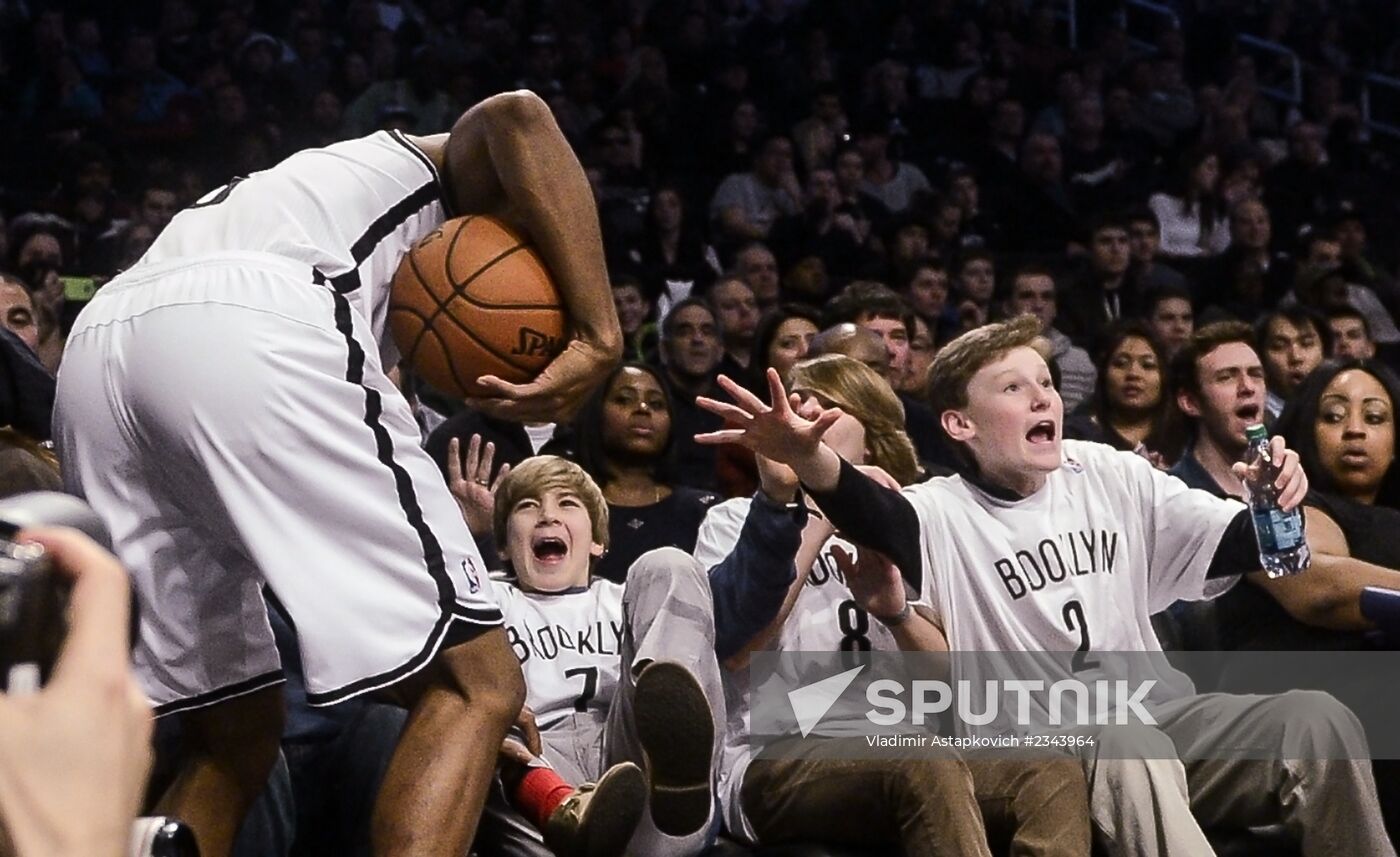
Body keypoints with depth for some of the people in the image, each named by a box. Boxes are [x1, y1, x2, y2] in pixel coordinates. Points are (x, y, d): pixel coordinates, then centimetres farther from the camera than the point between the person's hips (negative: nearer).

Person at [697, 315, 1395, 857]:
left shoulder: (1108, 475, 12)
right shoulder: (942, 516, -4)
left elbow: (1238, 544, 13)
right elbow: (879, 518, -28)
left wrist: (1275, 499, -11)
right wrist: (807, 458, -50)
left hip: (1158, 716, 5)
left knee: (1318, 719, -19)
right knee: (1128, 752, -38)